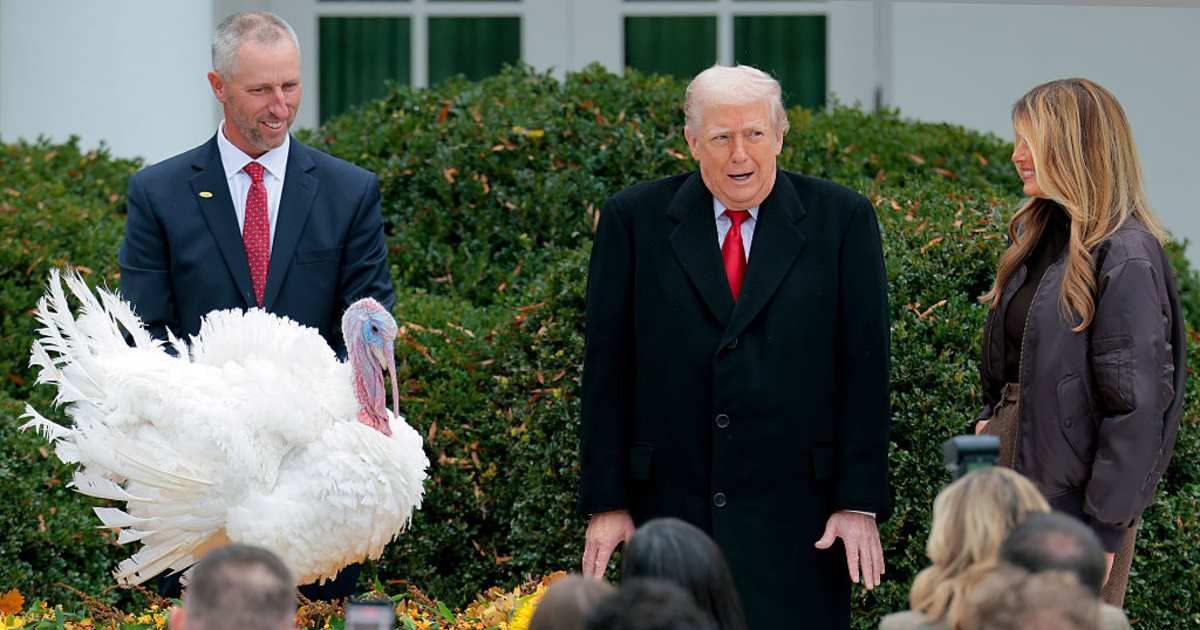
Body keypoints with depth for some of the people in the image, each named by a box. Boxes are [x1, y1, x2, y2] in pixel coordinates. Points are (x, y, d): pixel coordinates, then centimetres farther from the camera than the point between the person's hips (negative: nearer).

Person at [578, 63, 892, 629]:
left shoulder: (842, 219, 3)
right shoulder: (633, 220, 4)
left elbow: (864, 368, 2)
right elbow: (606, 371, 5)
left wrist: (860, 503, -3)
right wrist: (605, 502, 0)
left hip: (796, 521, -1)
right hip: (670, 513, 1)